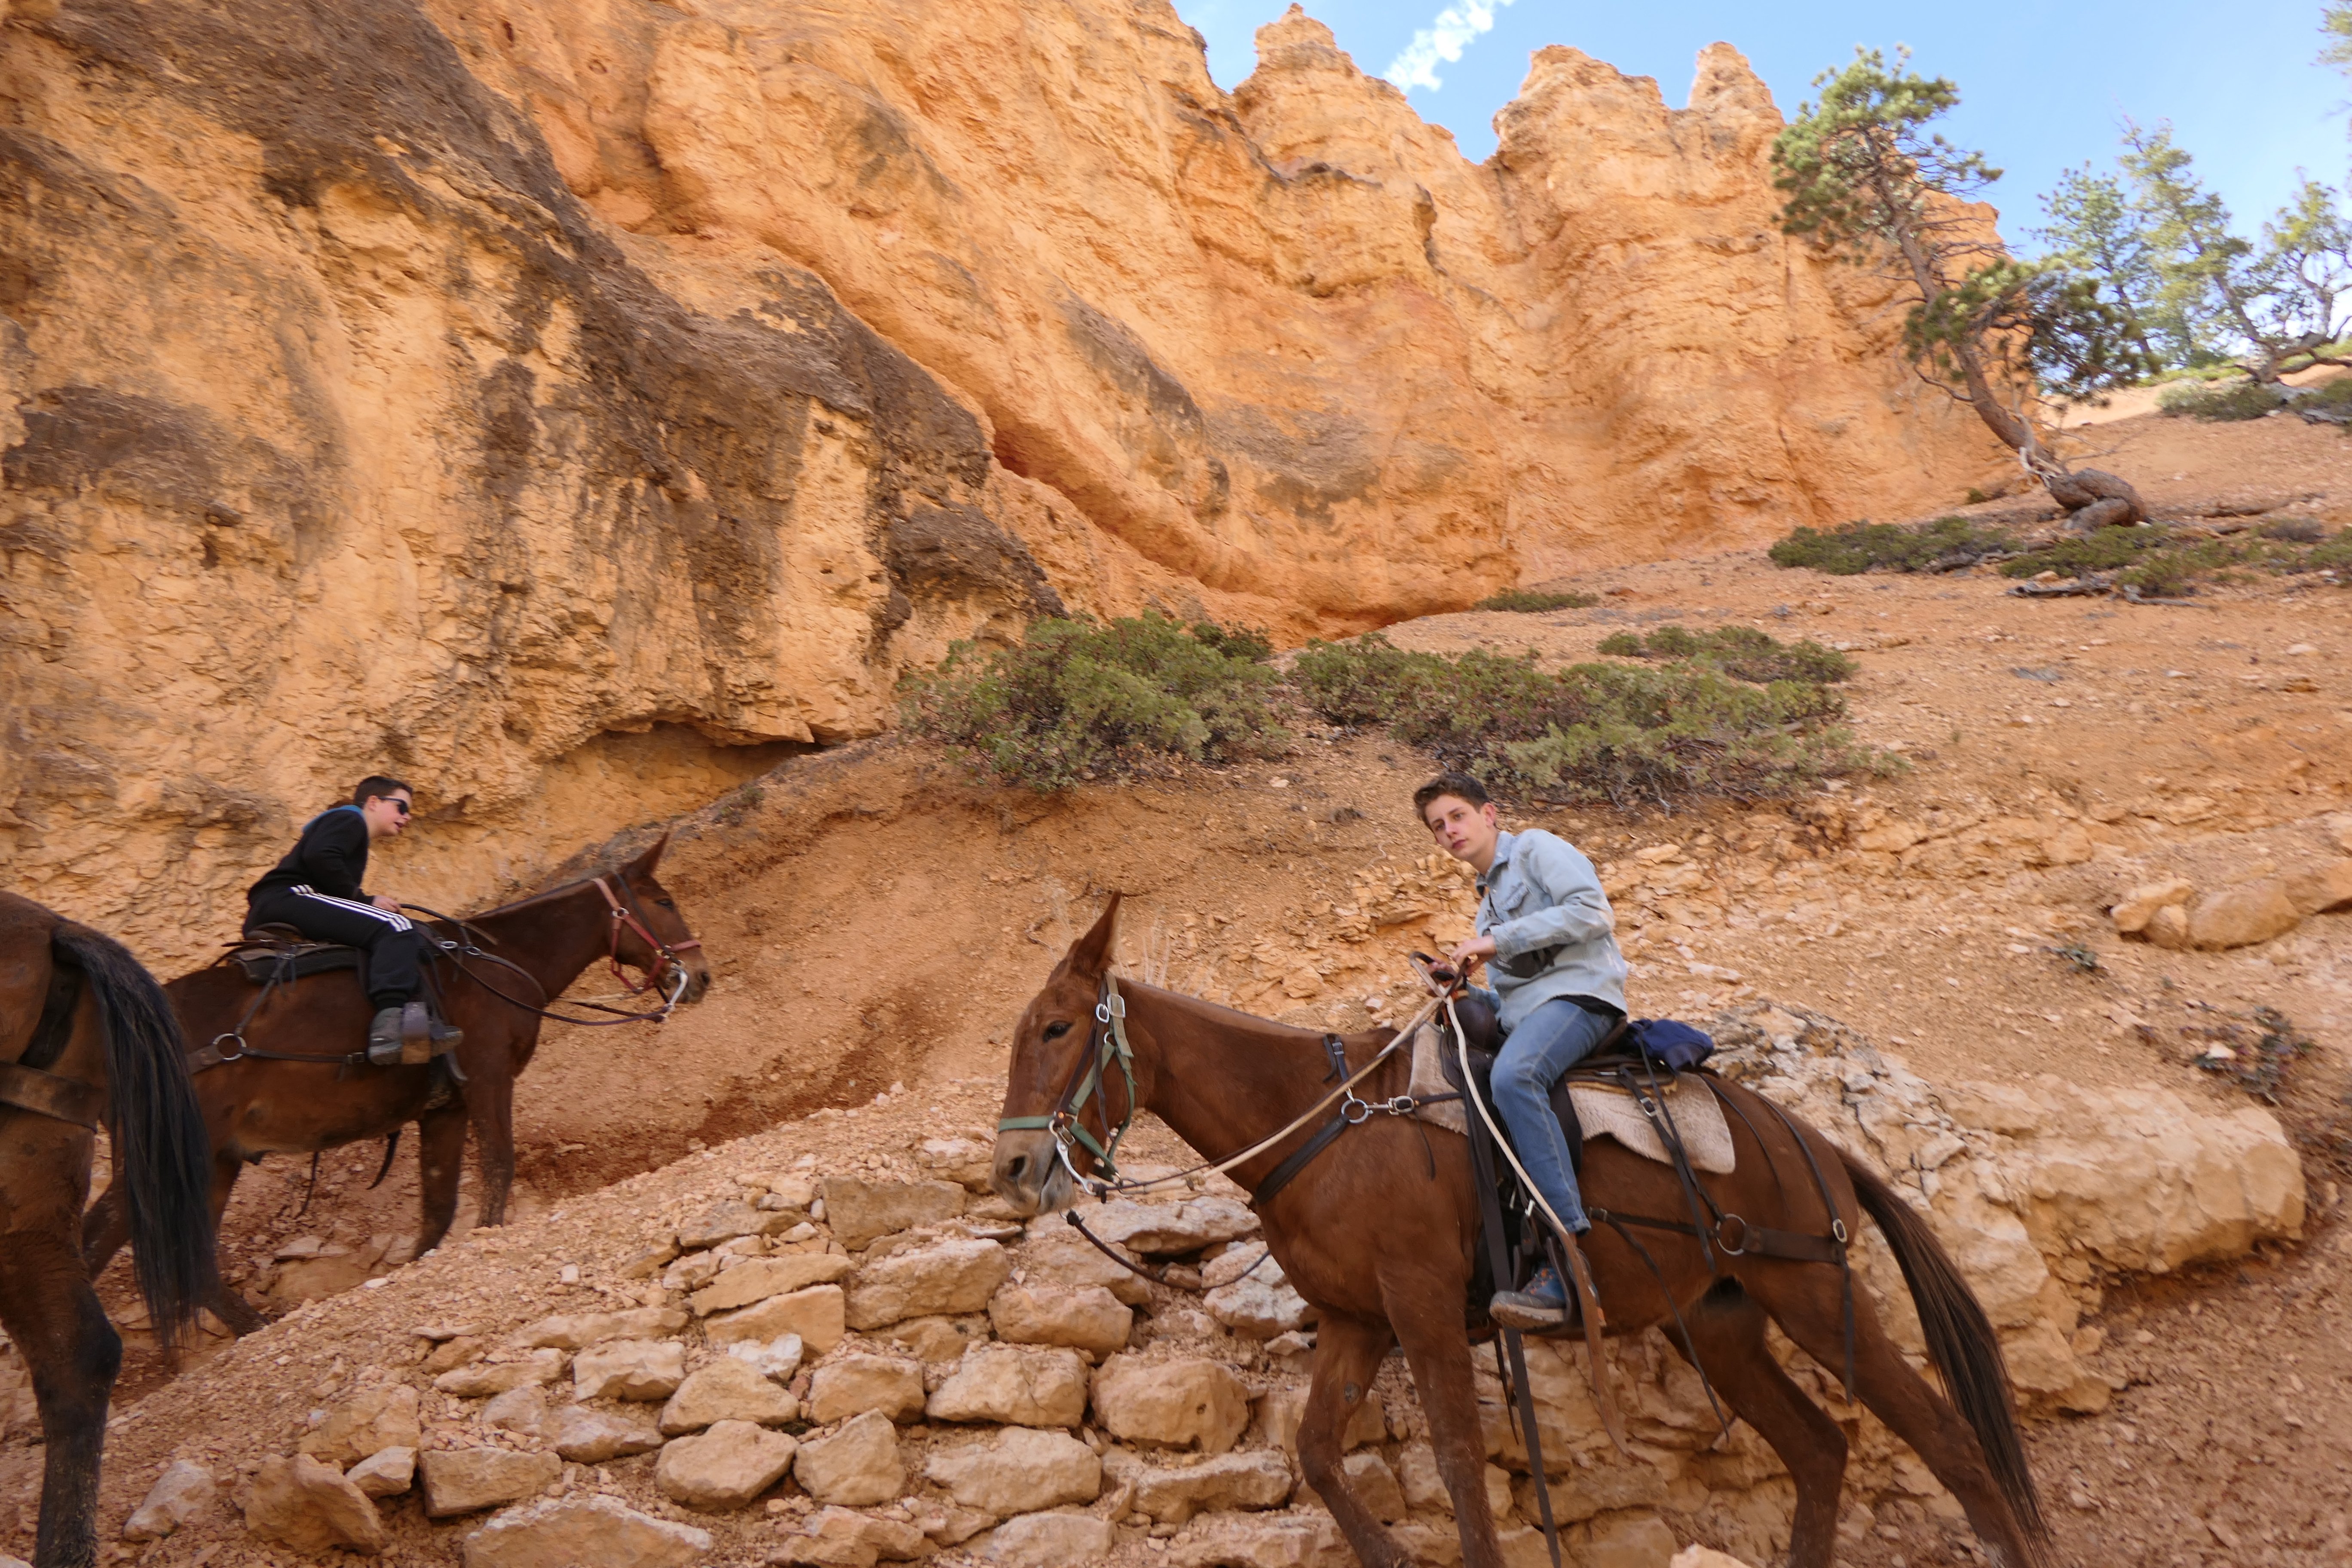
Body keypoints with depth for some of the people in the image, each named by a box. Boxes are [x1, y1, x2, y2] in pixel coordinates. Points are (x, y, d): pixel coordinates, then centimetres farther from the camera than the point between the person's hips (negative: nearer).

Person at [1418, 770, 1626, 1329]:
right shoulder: (1489, 901, 28)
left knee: (1513, 1076, -37)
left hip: (1578, 993, -10)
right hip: (1523, 1017, 10)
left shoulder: (1536, 848, 4)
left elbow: (1592, 911, -14)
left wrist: (1499, 941, -14)